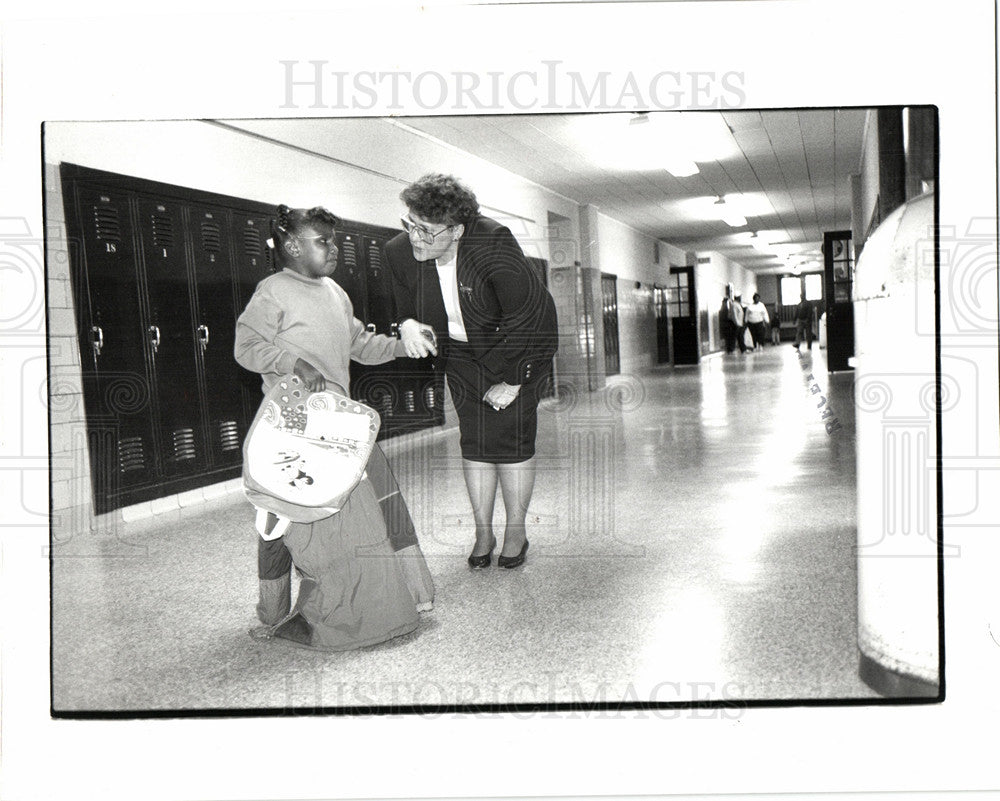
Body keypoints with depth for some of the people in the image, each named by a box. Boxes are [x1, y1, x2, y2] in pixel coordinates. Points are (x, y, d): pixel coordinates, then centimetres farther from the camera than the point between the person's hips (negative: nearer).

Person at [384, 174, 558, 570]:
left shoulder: (493, 244, -33)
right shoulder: (400, 252, -18)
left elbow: (531, 312, -24)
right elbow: (404, 305, 3)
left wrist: (513, 381, -18)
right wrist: (406, 325, -24)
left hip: (512, 350, -4)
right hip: (461, 354, 4)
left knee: (511, 439, -5)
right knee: (473, 442, 4)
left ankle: (516, 531, 15)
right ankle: (483, 532, 20)